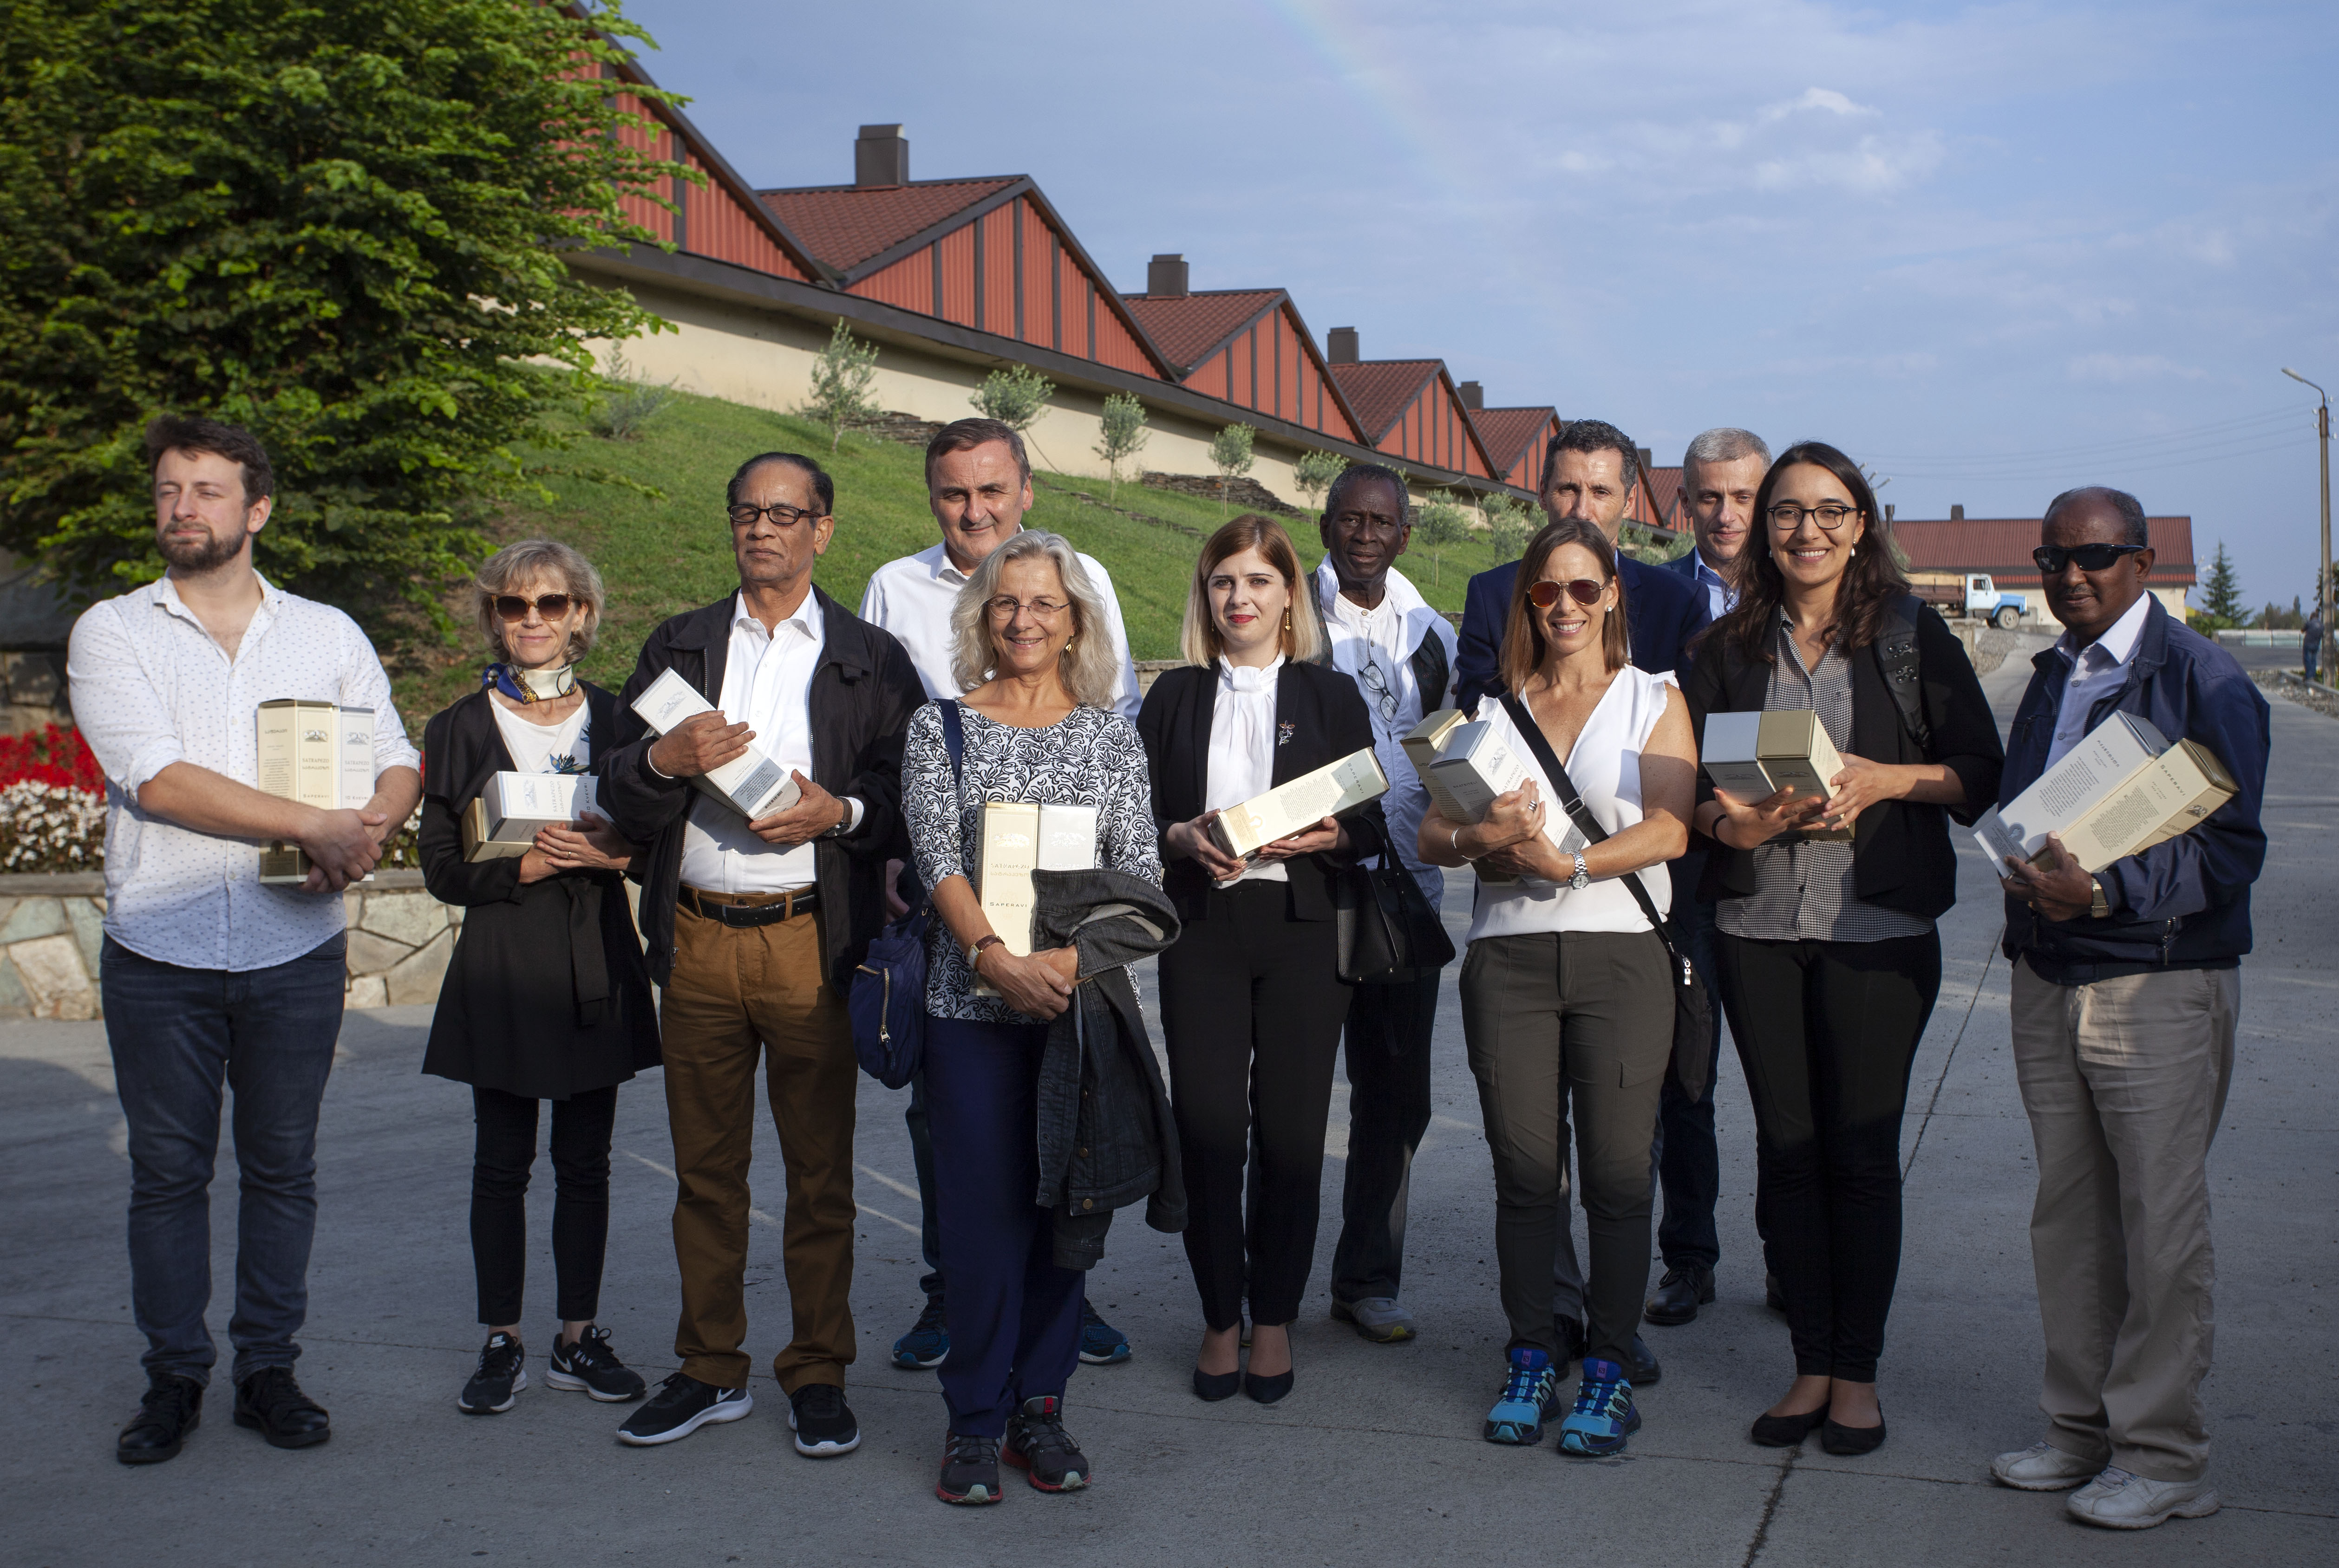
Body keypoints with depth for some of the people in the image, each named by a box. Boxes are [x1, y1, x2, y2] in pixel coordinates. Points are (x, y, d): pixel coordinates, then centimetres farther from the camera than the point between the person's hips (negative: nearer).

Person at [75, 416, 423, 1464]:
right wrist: (318, 827, -18)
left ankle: (268, 1370, 19)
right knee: (167, 1171, 6)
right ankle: (174, 1378, 18)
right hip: (158, 952, -1)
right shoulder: (112, 632, 0)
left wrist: (370, 833, -13)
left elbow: (398, 761, 10)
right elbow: (159, 780, -13)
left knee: (282, 1168, 8)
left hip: (295, 949, 2)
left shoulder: (327, 634, 8)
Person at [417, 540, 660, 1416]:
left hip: (598, 968, 2)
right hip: (502, 969, -2)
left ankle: (578, 1340, 17)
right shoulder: (461, 729, 2)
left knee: (585, 1162, 7)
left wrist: (608, 853, -13)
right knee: (502, 1163, 3)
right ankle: (502, 1344, 13)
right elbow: (443, 869, -2)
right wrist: (530, 864, -17)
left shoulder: (614, 720, 8)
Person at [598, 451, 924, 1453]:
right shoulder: (676, 649, 14)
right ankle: (709, 1369, 21)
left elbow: (910, 796, 2)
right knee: (704, 1169, 9)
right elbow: (618, 799, 8)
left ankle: (818, 1376, 14)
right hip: (697, 938, 2)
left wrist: (840, 812, -15)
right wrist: (666, 760, -11)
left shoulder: (871, 659, 8)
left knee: (820, 1172, 2)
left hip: (812, 940, -2)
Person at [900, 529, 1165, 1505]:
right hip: (972, 1001, -1)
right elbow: (936, 851, -4)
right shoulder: (941, 723, 6)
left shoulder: (1111, 736, 9)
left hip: (1082, 999, 2)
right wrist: (995, 957, -19)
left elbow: (1141, 872, 1)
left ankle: (1039, 1407, 16)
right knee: (981, 1205, -1)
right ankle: (976, 1419, 9)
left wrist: (1072, 957, -16)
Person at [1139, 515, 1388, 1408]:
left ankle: (1274, 1318, 14)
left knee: (1291, 1129, -1)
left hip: (1302, 928, 0)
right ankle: (1220, 1319, 12)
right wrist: (1181, 839, -10)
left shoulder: (1332, 696, 11)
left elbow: (1374, 825, 7)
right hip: (1202, 929, 1)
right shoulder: (1174, 697, 13)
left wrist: (1331, 837, -12)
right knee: (1208, 1127, -3)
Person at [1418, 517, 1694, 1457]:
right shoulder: (1494, 708, 17)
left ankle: (1608, 1370, 8)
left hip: (1622, 955, -2)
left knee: (1617, 1172, -3)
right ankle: (1532, 1356, 16)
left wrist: (1567, 863, -16)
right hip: (1510, 955, 2)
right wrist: (1482, 838, -12)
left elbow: (1669, 830, -4)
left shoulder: (1654, 699, 10)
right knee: (1525, 1169, 3)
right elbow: (1431, 832, 9)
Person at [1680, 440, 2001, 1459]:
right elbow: (1691, 782, 10)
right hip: (1757, 925, 3)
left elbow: (1981, 771, 2)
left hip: (1879, 925, -2)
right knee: (1787, 1145, 6)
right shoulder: (1732, 646, 10)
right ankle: (1811, 1364, 17)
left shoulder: (1911, 634, 3)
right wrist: (1732, 818, -11)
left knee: (1862, 1152, 0)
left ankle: (1858, 1373, 13)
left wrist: (1883, 780, -14)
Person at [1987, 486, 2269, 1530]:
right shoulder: (2050, 680, 15)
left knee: (2160, 1227, -1)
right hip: (2046, 982, 7)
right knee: (2068, 1216, 11)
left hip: (2161, 989, -6)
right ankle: (2080, 1426, 23)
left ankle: (2161, 1456, 9)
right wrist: (2028, 877, -2)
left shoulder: (2203, 682, -7)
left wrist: (2108, 893, -25)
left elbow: (2230, 850, -14)